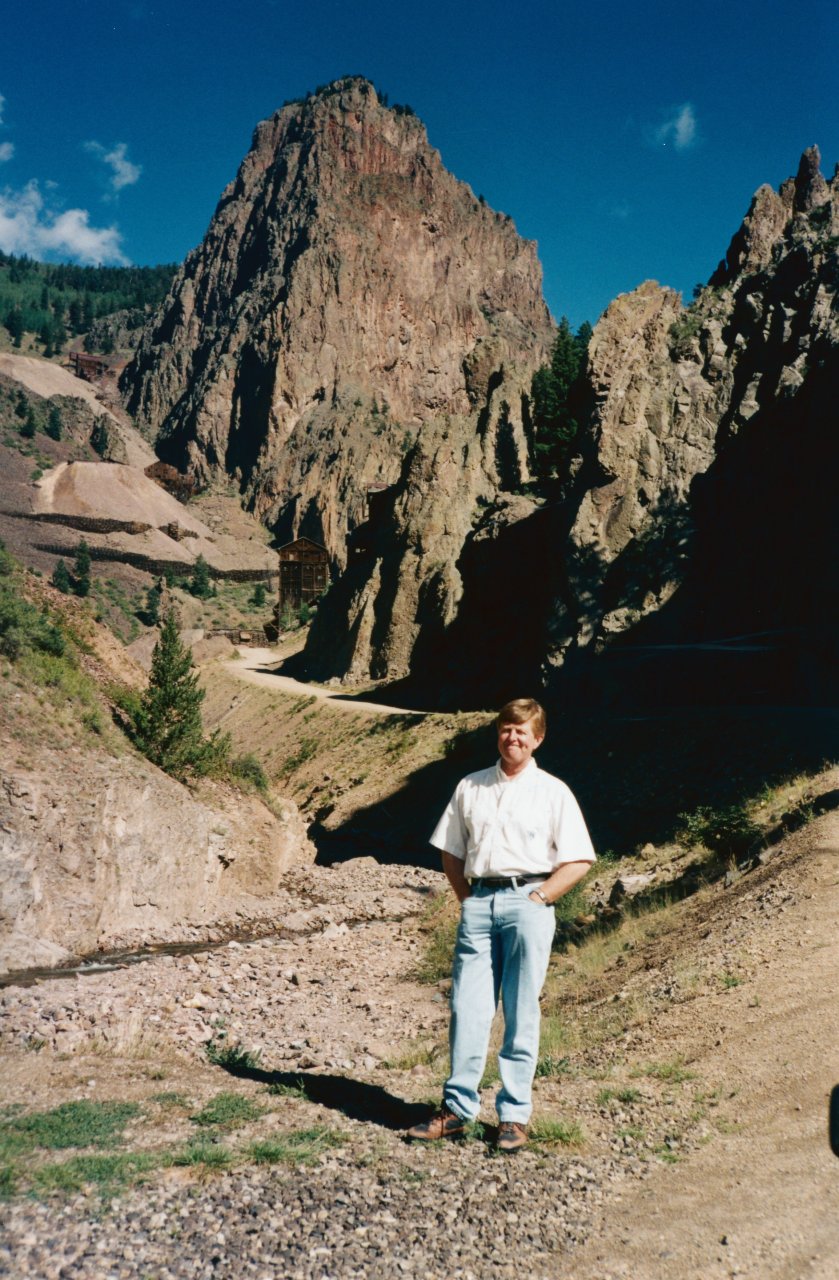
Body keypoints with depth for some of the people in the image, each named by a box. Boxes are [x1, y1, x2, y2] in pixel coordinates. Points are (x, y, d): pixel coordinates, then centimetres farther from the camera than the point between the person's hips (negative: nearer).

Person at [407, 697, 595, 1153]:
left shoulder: (553, 792, 5)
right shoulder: (470, 787, 12)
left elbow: (578, 861, 2)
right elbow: (450, 851, 17)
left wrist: (538, 898, -6)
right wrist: (466, 898, 6)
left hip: (527, 901, -2)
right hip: (478, 902, 3)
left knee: (521, 1014, 3)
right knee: (466, 1008, 2)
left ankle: (514, 1115, 12)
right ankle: (457, 1108, 12)